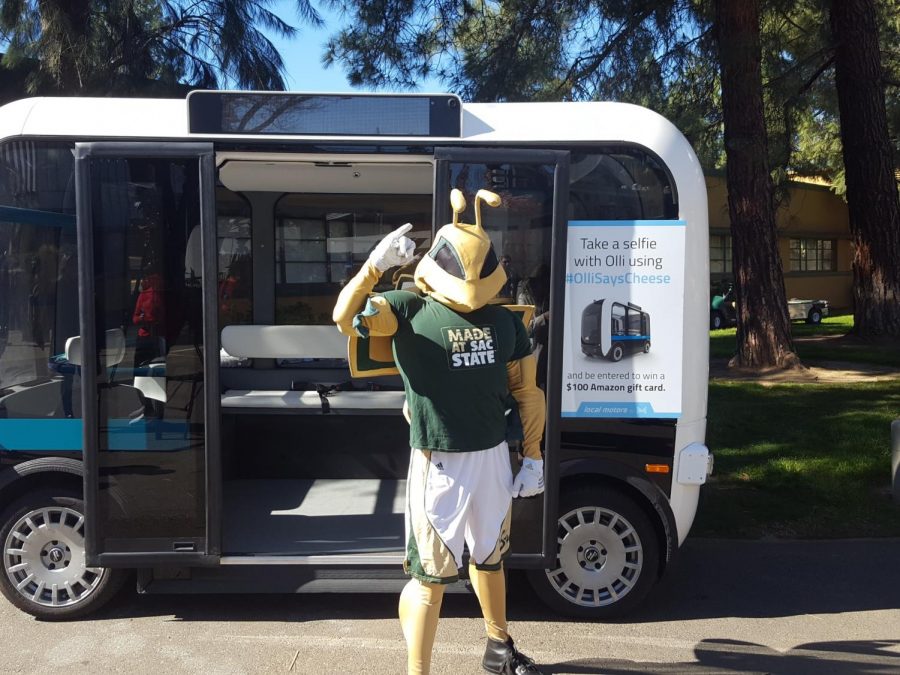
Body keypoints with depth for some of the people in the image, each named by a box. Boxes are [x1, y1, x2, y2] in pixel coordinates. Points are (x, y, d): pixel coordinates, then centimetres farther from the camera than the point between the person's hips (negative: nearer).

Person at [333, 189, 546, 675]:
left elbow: (527, 392, 9)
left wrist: (533, 458, 8)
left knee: (489, 558, 25)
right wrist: (376, 266, -44)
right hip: (438, 466, -5)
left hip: (492, 458, 6)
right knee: (430, 577, 3)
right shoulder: (410, 310, -11)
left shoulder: (504, 322, 3)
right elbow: (346, 318, -29)